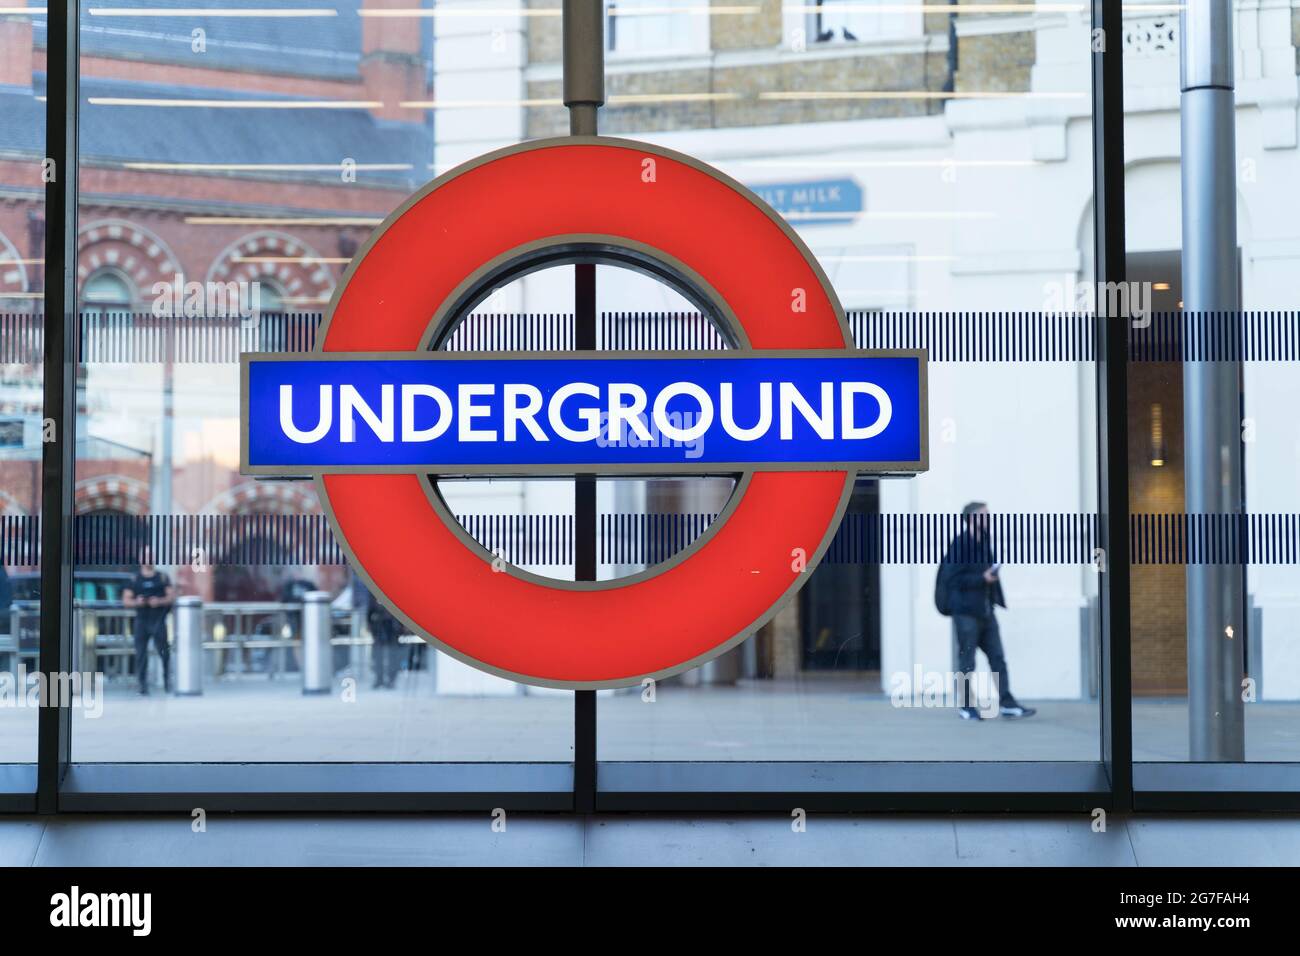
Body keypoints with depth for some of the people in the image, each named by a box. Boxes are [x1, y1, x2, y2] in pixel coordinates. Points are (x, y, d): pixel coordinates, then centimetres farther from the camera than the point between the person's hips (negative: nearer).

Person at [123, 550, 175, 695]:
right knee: (141, 653, -3)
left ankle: (167, 681, 8)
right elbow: (125, 600, 7)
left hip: (159, 620, -1)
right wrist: (136, 602, -13)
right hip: (141, 620, 1)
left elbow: (172, 596, 3)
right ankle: (143, 685, 0)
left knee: (163, 650, -6)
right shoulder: (134, 579, 10)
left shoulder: (162, 578, 8)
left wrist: (160, 601, -15)